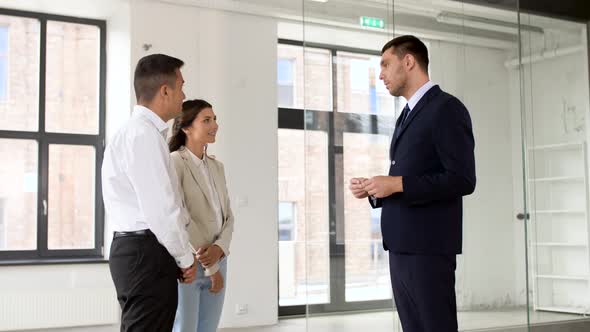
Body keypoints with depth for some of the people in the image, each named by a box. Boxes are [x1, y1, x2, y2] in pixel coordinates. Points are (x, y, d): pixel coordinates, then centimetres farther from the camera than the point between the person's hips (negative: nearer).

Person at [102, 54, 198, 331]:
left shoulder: (135, 131, 17)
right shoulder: (143, 134, -14)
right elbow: (161, 208, -19)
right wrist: (186, 258, -7)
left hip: (133, 249, 10)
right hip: (148, 253, -10)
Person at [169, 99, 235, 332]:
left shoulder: (217, 166, 13)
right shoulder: (174, 162, -9)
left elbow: (227, 216, 9)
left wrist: (219, 249, -13)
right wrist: (210, 266, -13)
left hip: (217, 262, 7)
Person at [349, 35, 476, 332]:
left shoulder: (446, 109, -8)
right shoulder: (408, 115, 21)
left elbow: (462, 180, -17)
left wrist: (397, 184, -17)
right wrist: (373, 190, 7)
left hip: (428, 246, -9)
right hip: (401, 246, 9)